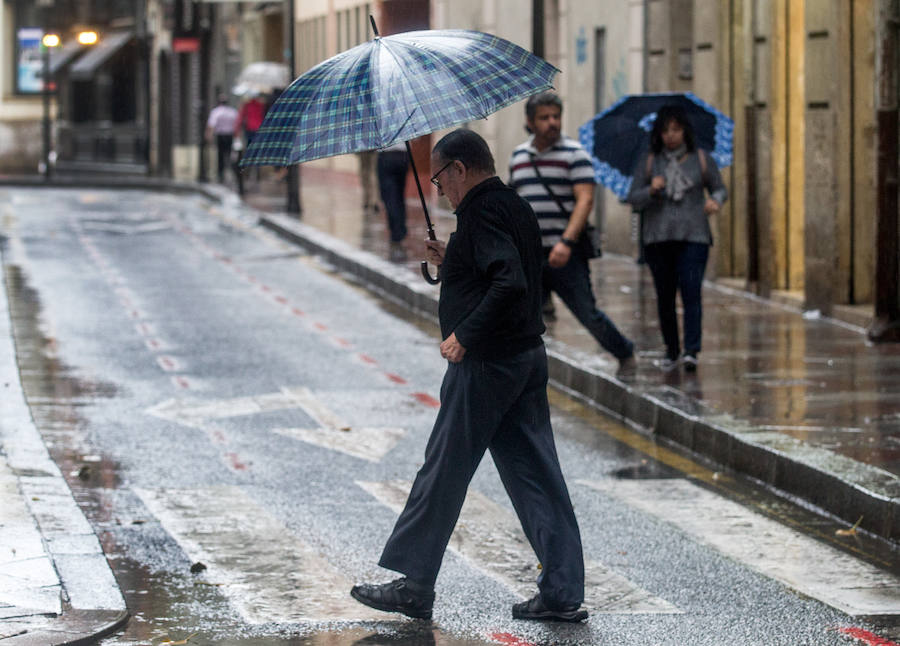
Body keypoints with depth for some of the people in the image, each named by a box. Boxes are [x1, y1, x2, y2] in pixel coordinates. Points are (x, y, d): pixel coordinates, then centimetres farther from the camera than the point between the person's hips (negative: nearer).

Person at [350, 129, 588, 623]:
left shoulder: (481, 211, -14)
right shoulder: (516, 208, 15)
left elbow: (509, 285, -27)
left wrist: (465, 334, -24)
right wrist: (451, 263, 17)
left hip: (485, 361, -9)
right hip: (528, 356, 9)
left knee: (443, 472, 0)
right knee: (535, 473, 7)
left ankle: (413, 586, 7)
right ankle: (562, 592, 5)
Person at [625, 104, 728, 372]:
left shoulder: (701, 159, 7)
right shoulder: (648, 163, 7)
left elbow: (720, 189, 13)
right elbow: (633, 200, 5)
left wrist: (715, 201, -10)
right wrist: (651, 191, -15)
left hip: (693, 237, -2)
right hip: (658, 238, 2)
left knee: (691, 292, -15)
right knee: (665, 296, 5)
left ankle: (691, 351, -21)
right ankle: (671, 351, 18)